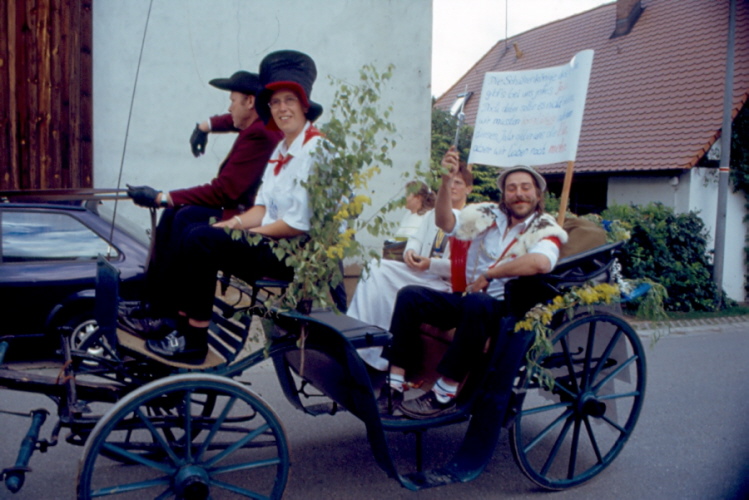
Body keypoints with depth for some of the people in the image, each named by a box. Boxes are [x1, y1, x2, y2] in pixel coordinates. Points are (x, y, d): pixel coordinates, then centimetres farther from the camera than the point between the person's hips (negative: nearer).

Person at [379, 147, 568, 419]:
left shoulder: (546, 229, -4)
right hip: (468, 299, 5)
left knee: (476, 304, -38)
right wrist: (446, 181, -17)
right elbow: (446, 223, -3)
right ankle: (393, 387, -17)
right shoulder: (489, 215, 10)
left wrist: (489, 275, -21)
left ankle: (445, 394, -28)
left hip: (507, 309, -5)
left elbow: (540, 262, -27)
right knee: (410, 295, -14)